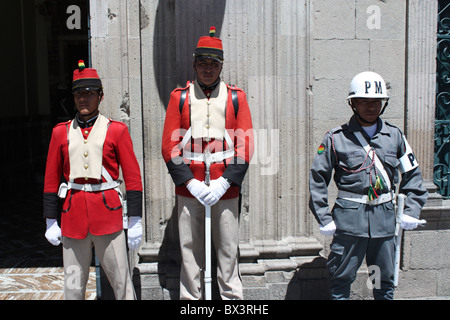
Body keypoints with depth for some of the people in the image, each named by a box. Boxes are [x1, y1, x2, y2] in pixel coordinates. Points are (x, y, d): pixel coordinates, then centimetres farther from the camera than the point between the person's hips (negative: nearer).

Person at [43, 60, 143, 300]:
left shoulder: (116, 130, 0)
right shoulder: (61, 132, 7)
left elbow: (133, 178, -1)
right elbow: (51, 180, 11)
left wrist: (135, 221, -4)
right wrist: (51, 222, 8)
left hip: (108, 213, -2)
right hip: (73, 214, 2)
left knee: (121, 281, 5)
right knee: (74, 285, 10)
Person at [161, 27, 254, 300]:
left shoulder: (236, 97, 5)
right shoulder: (179, 97, 5)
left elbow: (246, 145, 0)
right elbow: (170, 146, 1)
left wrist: (224, 182, -10)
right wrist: (191, 183, -9)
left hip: (225, 188, 0)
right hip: (189, 188, 1)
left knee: (228, 249, 8)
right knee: (190, 249, 8)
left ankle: (232, 296, 23)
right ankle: (190, 297, 23)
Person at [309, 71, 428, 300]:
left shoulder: (394, 136, 7)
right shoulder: (337, 138, -3)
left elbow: (412, 174, 14)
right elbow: (317, 178, -1)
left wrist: (411, 211, 6)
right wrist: (324, 218, -5)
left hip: (385, 215, 3)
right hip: (349, 216, -3)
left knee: (385, 279, 14)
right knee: (341, 277, 5)